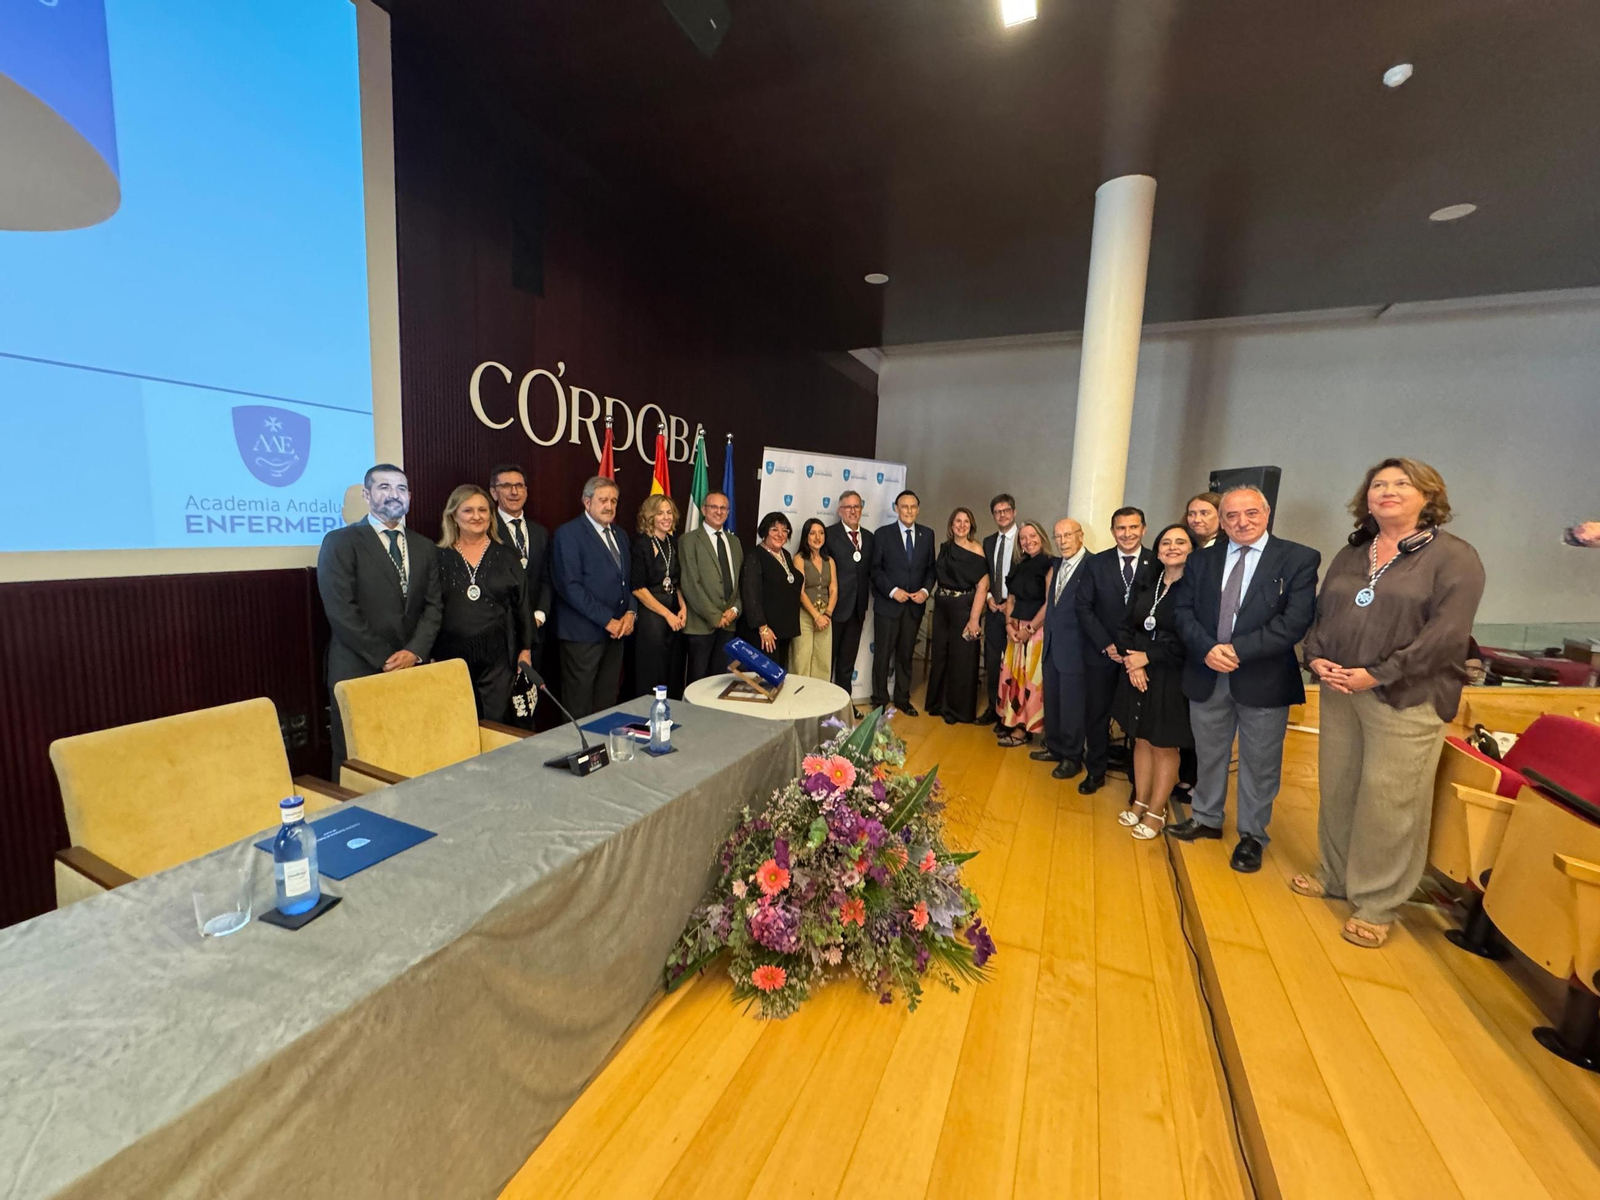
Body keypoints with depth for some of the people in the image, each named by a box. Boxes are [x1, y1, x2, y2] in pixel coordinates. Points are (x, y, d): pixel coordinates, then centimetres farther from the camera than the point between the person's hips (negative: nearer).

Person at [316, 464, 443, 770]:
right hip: (358, 671, -3)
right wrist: (385, 659, -12)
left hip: (411, 669, 4)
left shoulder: (425, 547, 13)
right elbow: (341, 610, -10)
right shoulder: (340, 542, -2)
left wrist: (414, 651, -8)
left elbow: (433, 605, 8)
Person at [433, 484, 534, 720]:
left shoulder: (506, 556, 4)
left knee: (494, 726, 6)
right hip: (451, 655, 0)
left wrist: (526, 649, 5)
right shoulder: (439, 557, 2)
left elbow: (522, 605, 6)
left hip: (497, 655, 0)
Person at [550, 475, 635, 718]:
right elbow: (570, 586, -16)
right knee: (579, 705, 2)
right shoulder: (568, 533, -8)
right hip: (583, 633, -7)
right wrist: (607, 620, -16)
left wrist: (630, 612, 1)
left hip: (616, 631, 7)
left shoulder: (620, 535, 15)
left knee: (607, 701, 13)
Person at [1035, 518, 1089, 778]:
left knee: (1072, 704, 4)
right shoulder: (1057, 565, 11)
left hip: (1074, 647, -7)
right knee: (1052, 700, 16)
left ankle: (1072, 757, 18)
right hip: (1052, 645, 7)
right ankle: (1054, 747, 31)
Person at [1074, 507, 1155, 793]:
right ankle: (1095, 772, 25)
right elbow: (1083, 608, -2)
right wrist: (1106, 645, -10)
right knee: (1096, 714, 9)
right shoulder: (1096, 563, 0)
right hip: (1101, 652, 1)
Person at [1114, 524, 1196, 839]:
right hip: (1138, 674, 5)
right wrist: (1131, 661, -11)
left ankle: (1156, 811, 24)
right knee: (1141, 740, 15)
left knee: (1165, 746, 9)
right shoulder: (1146, 582, 6)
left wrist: (1148, 657, -14)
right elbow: (1125, 626, 4)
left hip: (1172, 678, -5)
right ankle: (1140, 801, 30)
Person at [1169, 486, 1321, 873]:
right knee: (1209, 755, 17)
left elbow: (1296, 620, -14)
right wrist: (1207, 649, -16)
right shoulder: (1202, 560, 6)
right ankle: (1206, 819, 35)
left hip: (1264, 679, -3)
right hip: (1207, 677, 3)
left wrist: (1237, 649, -19)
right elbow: (1185, 611, 1)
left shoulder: (1299, 559, -5)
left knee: (1259, 764, 11)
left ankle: (1252, 835, 29)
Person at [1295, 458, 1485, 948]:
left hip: (1407, 699, -5)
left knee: (1387, 801, 1)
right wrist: (1317, 658, -4)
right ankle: (1334, 876, 28)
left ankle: (1377, 904, 16)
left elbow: (1447, 633, -13)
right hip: (1339, 691, 5)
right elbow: (1320, 613, 14)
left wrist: (1376, 675, -18)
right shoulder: (1350, 555, 13)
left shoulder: (1454, 557, -4)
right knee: (1336, 789, 12)